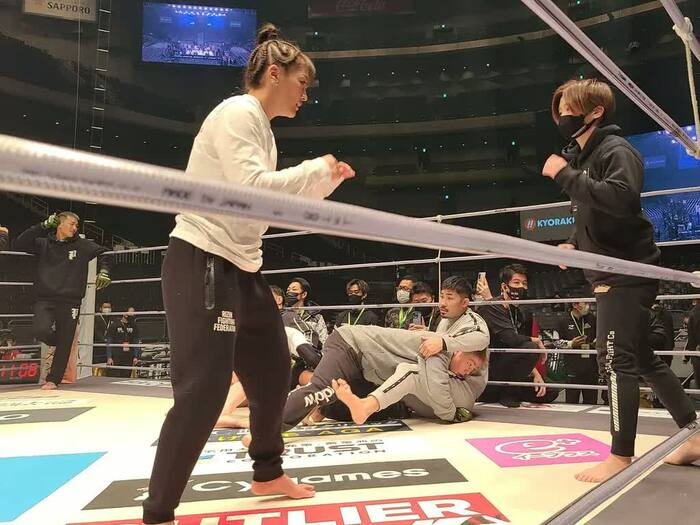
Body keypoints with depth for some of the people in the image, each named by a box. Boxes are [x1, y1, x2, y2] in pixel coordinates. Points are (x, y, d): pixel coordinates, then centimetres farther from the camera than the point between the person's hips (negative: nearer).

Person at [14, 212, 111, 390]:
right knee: (42, 332, -21)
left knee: (64, 343, 2)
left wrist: (104, 271, -2)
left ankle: (53, 379, 16)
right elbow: (19, 244, -5)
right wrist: (43, 226, -10)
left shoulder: (82, 245, 6)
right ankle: (59, 342, 15)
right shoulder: (43, 243, 6)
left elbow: (105, 252, 15)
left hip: (70, 301, 0)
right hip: (44, 299, 0)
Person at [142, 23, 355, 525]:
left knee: (273, 372, 16)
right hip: (201, 263, -10)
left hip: (242, 267, 10)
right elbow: (252, 190, -24)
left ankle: (268, 474, 36)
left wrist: (327, 181, 11)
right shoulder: (236, 113, -11)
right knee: (204, 390, -9)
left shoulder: (262, 128, 17)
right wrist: (317, 166, -11)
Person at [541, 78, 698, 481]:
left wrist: (565, 175, -25)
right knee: (641, 358, 15)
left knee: (618, 359, -8)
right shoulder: (584, 156, 17)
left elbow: (621, 197, -31)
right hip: (614, 273, 10)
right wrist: (575, 245, 10)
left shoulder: (616, 150, -11)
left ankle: (622, 456, 2)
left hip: (627, 273, -10)